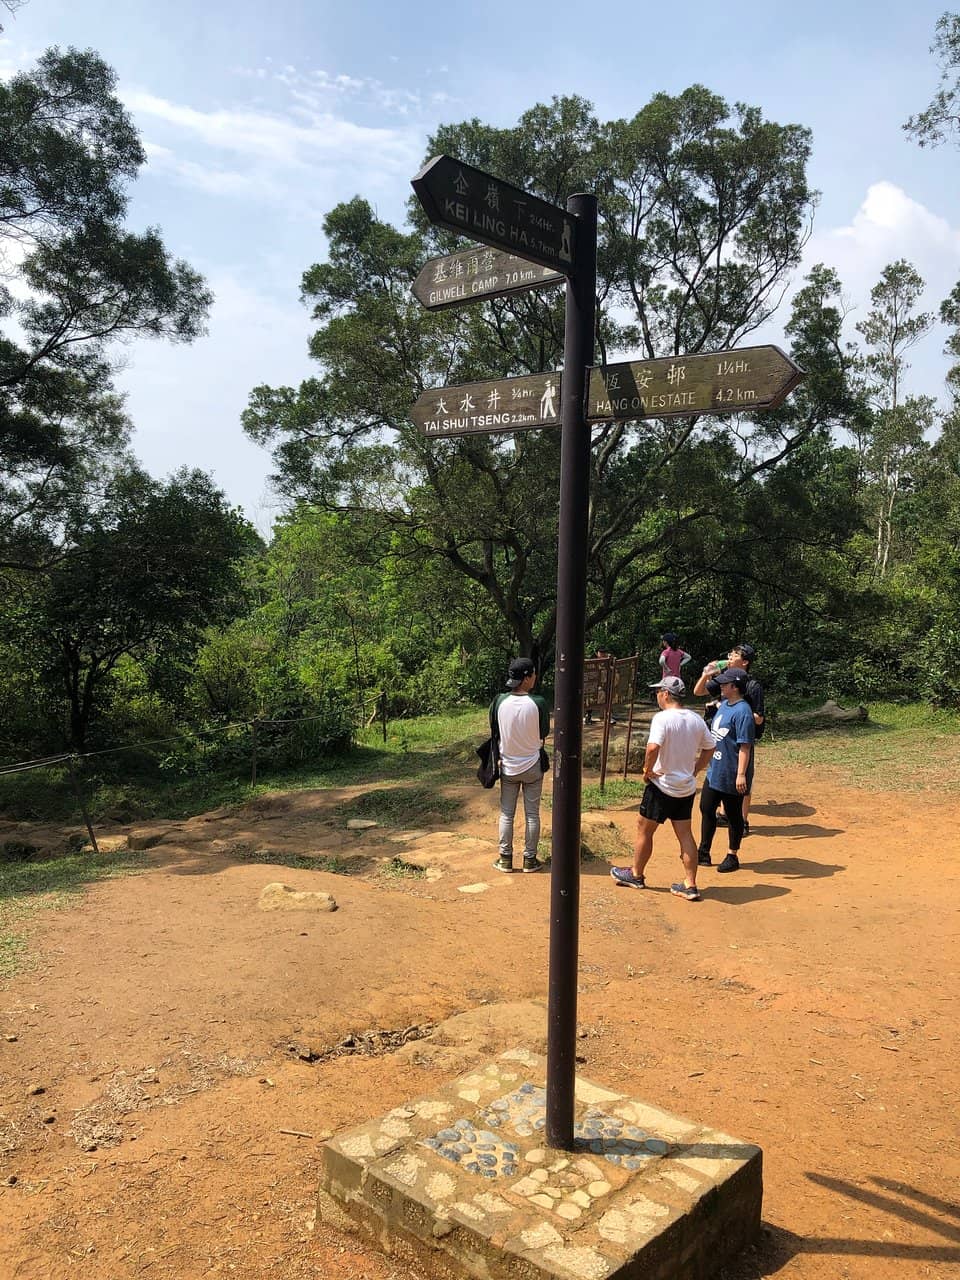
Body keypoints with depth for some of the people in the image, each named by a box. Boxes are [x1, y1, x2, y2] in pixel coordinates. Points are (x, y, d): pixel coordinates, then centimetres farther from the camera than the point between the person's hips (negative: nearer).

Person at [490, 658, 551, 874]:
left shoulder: (499, 701, -13)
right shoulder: (538, 704, -18)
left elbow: (494, 733, -1)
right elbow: (544, 734, -4)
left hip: (508, 766, 2)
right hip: (532, 767, -2)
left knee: (506, 814, 13)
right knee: (532, 815, 11)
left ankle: (505, 859, 19)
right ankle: (530, 859, 19)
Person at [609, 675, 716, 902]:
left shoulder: (662, 718, -19)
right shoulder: (696, 719, 3)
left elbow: (653, 747, -32)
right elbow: (709, 748, 13)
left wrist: (647, 770, -17)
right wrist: (694, 770, 16)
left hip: (662, 785, -6)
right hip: (687, 787, 7)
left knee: (644, 830, 11)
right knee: (685, 834, 12)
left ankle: (636, 875, 26)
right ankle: (690, 885, 13)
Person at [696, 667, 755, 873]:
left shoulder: (742, 711, -21)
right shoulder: (723, 705, 6)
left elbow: (745, 746, -23)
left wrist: (741, 774, -25)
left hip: (731, 776, -10)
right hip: (714, 771, 10)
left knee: (733, 815, 7)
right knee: (706, 809, 16)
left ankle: (733, 856, 22)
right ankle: (703, 853, 29)